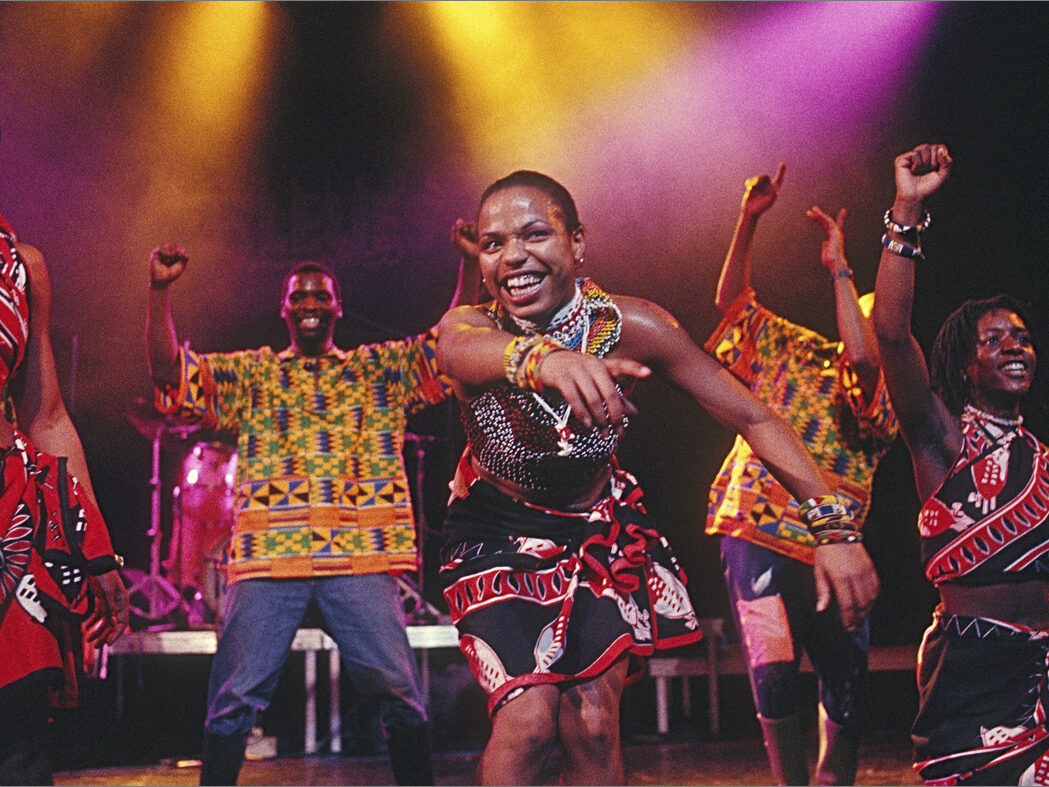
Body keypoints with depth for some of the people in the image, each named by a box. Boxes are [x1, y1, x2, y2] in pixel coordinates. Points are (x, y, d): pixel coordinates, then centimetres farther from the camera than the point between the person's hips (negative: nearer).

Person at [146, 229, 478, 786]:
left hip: (360, 554, 0)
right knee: (236, 694, -3)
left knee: (397, 689, -4)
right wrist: (160, 290, -2)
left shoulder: (379, 369, 18)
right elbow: (168, 371, 8)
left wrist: (470, 262, 1)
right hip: (268, 553, 0)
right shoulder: (250, 374, 18)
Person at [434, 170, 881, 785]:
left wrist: (836, 528, -26)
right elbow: (459, 349, -50)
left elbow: (753, 418, -17)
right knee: (527, 722, -18)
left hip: (599, 526, 2)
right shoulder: (470, 324, -23)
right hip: (499, 530, -1)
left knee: (593, 725, -10)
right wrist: (542, 356, -74)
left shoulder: (632, 327, -21)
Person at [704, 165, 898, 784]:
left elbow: (862, 359, -22)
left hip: (826, 548, -1)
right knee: (775, 675, -7)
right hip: (755, 533, 1)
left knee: (848, 681, 3)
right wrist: (749, 220, 0)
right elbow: (733, 300, 13)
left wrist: (839, 269, -18)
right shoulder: (793, 349, 13)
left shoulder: (887, 391, 1)